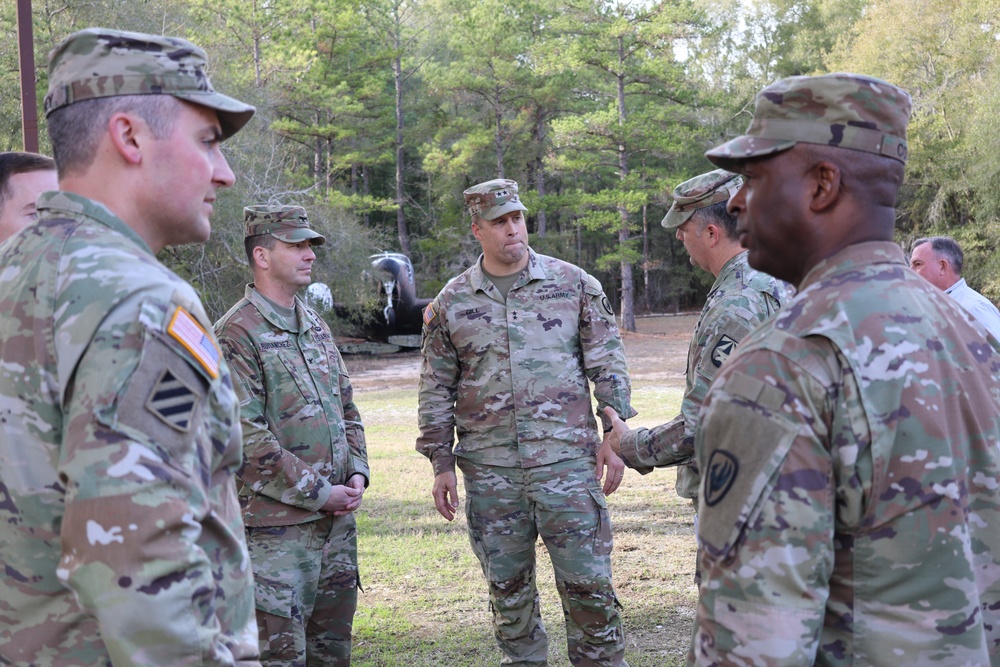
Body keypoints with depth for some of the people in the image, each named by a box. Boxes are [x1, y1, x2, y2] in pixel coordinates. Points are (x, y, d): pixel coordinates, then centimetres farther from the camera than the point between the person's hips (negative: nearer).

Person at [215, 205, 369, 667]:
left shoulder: (315, 326, 13)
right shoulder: (236, 334, -12)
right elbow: (246, 437, -18)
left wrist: (356, 472, 3)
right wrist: (317, 492, -15)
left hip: (337, 517, 8)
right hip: (277, 525, -7)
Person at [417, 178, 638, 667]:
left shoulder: (574, 284, 3)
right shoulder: (451, 304, 6)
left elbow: (608, 364, 5)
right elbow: (436, 389, 9)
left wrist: (614, 434, -1)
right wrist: (441, 462, 5)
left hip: (566, 460, -1)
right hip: (489, 470, 2)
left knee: (587, 582, 1)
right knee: (508, 589, 11)